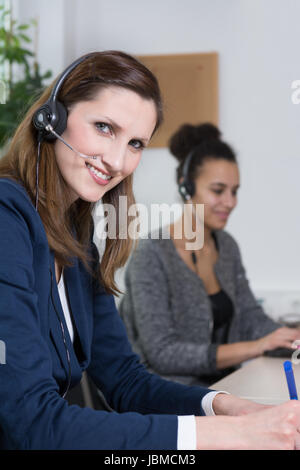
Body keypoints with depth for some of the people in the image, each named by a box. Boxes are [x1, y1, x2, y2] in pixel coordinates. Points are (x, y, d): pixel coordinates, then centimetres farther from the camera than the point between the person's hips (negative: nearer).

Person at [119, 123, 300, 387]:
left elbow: (251, 318, 7)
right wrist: (253, 348, -24)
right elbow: (162, 353, -19)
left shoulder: (227, 246, 10)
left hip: (223, 387, 7)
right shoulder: (151, 257, -13)